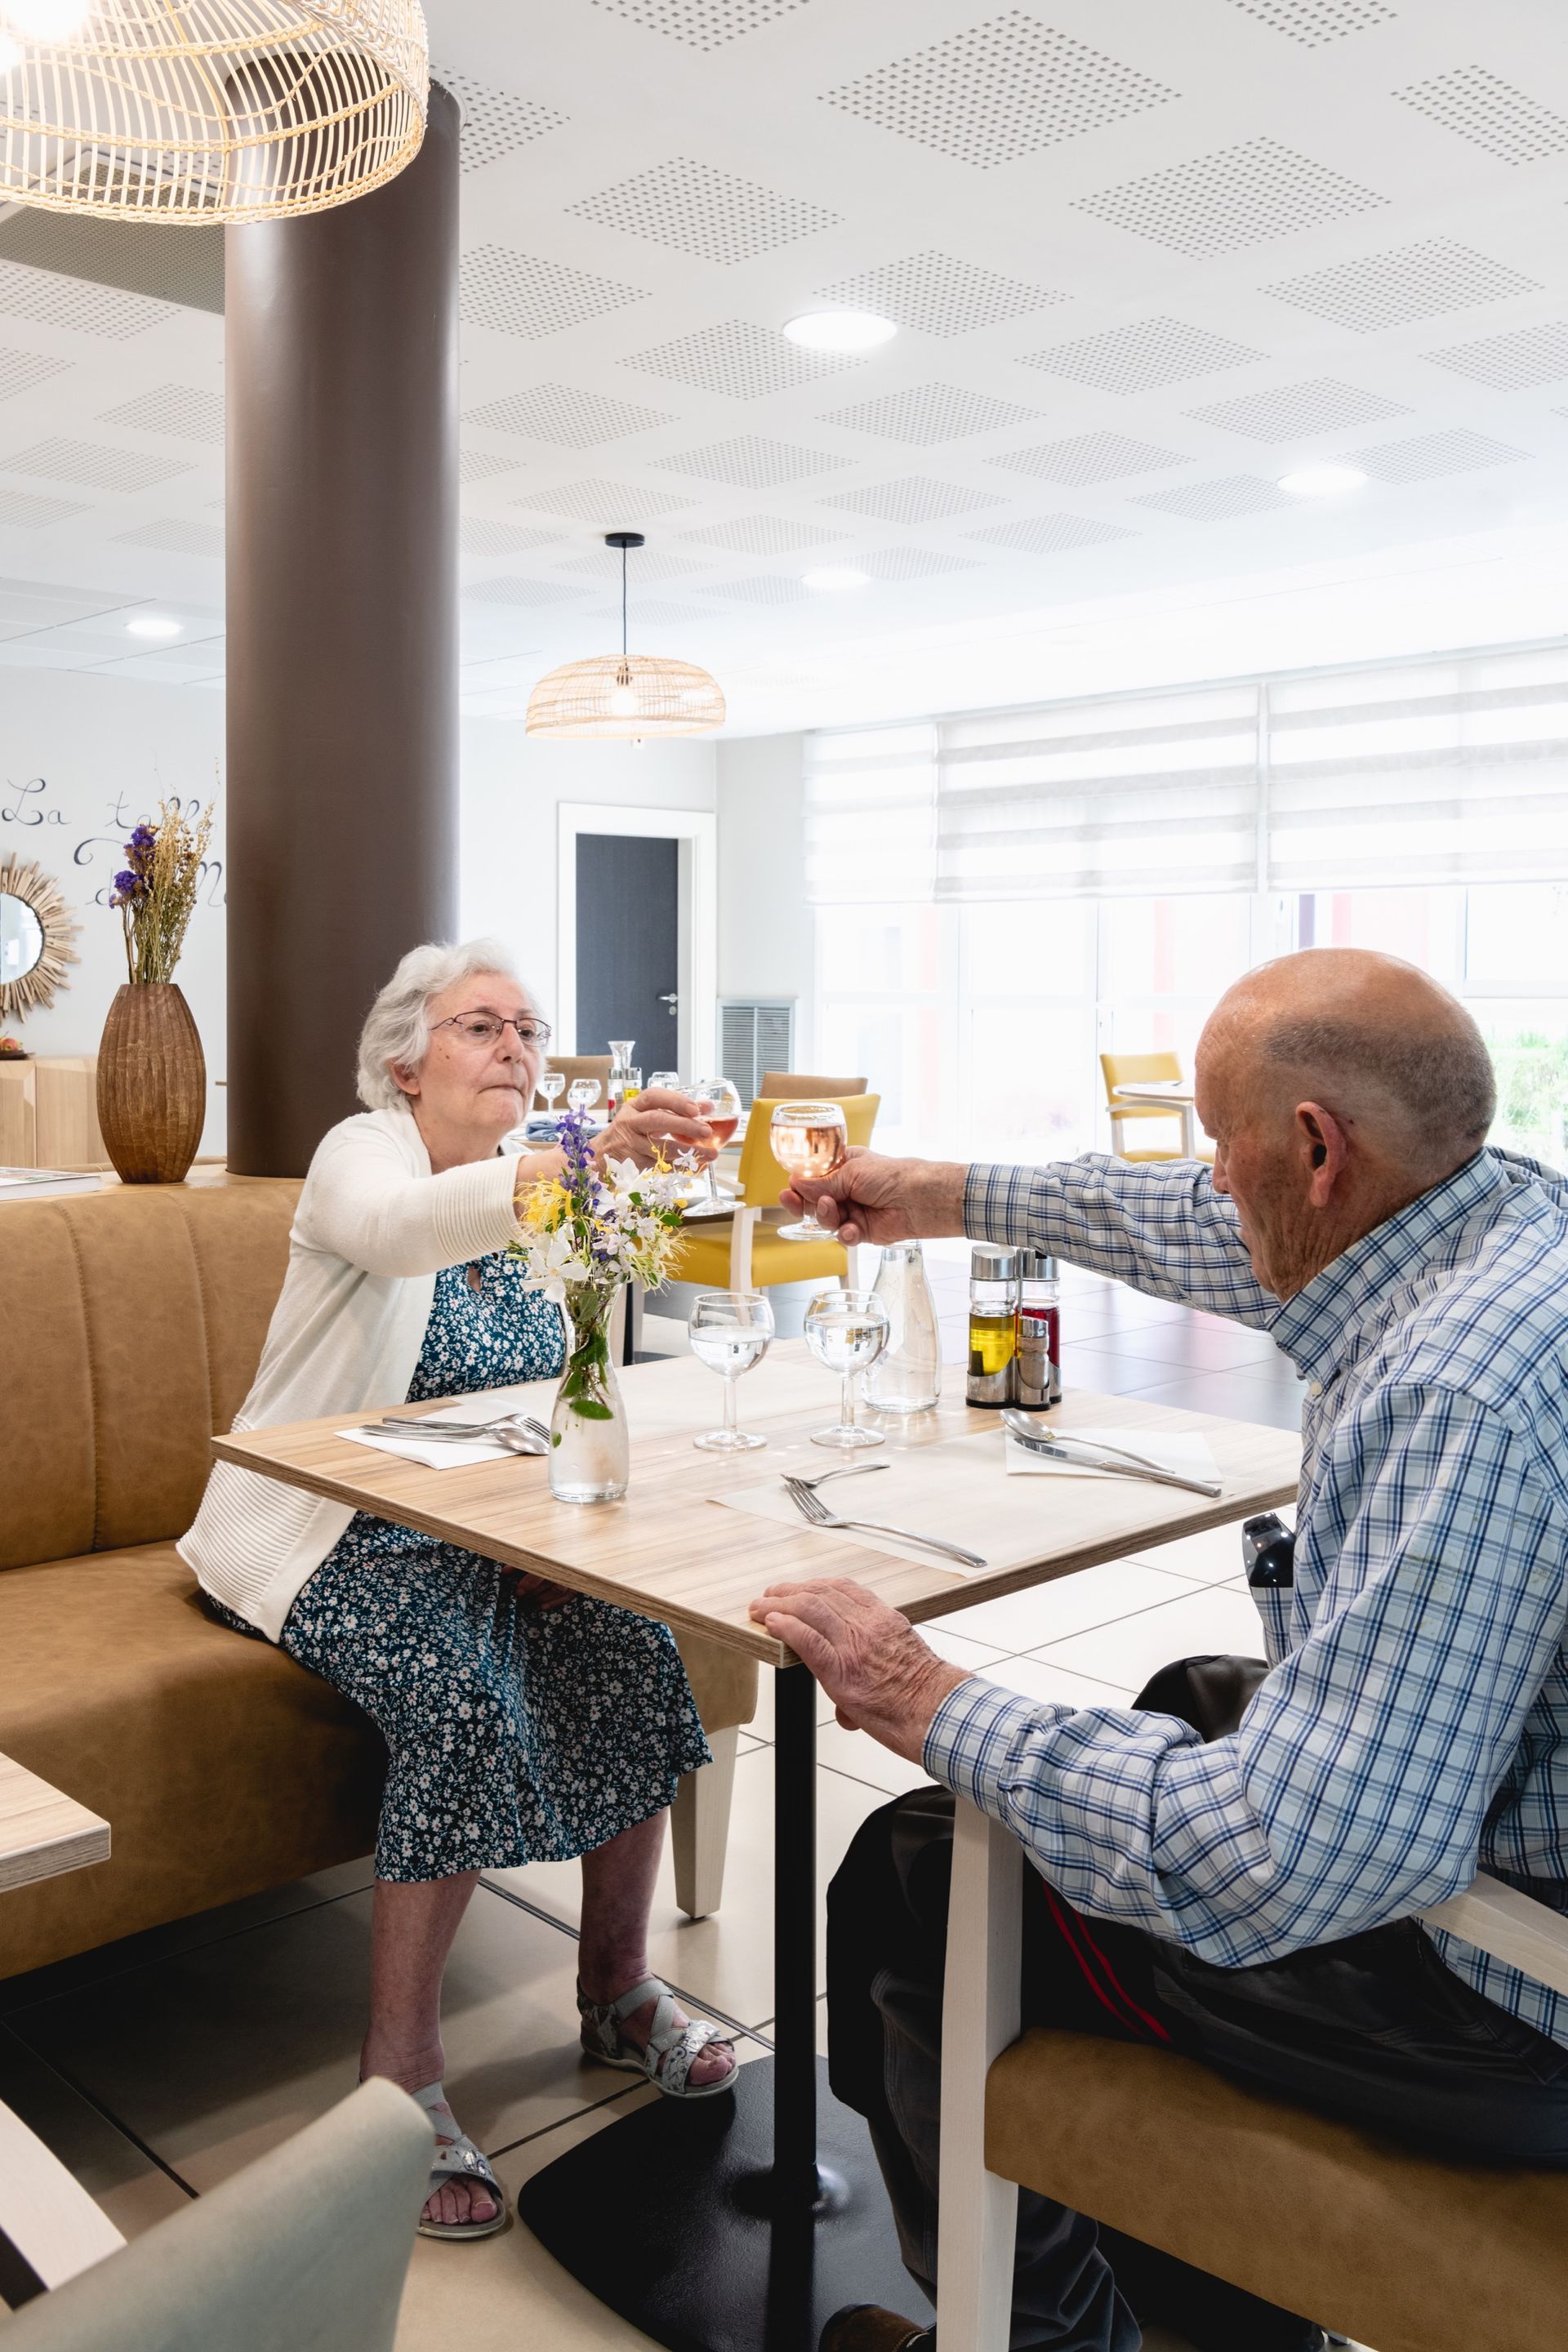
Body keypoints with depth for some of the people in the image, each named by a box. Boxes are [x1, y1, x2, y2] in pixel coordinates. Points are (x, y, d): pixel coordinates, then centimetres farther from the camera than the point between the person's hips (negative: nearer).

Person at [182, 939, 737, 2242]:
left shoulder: (539, 1190, 9)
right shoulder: (364, 1154, -11)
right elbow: (402, 1228, -39)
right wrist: (587, 1157, -54)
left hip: (479, 1530, 6)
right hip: (329, 1535, -6)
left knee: (633, 1645, -18)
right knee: (467, 1696, -30)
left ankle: (619, 1985, 3)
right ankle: (402, 2066, -13)